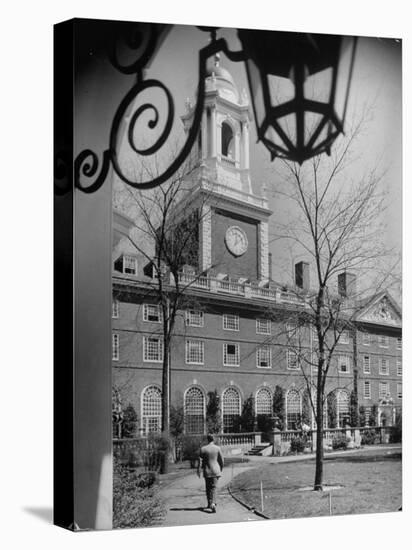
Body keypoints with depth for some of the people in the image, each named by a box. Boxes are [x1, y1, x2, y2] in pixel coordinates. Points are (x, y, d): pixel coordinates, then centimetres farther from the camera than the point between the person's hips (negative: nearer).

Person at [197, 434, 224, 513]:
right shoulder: (217, 448, -3)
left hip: (207, 471, 0)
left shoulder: (203, 449, -5)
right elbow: (221, 460, 3)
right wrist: (221, 469, 17)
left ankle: (210, 504, 17)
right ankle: (212, 504, -10)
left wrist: (198, 470, 3)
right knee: (214, 487, 3)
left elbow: (200, 460, -6)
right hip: (216, 471, 0)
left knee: (208, 488, 12)